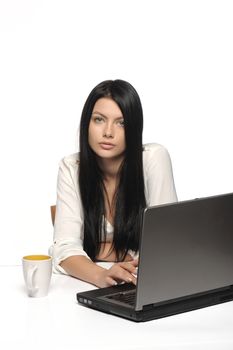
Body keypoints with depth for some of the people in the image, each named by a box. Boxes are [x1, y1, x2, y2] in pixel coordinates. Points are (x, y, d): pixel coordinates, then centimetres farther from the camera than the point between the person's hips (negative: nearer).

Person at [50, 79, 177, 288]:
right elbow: (66, 248, -15)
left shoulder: (154, 159, -12)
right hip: (90, 286, 0)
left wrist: (94, 250, -10)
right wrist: (102, 276, -34)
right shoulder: (71, 168, -5)